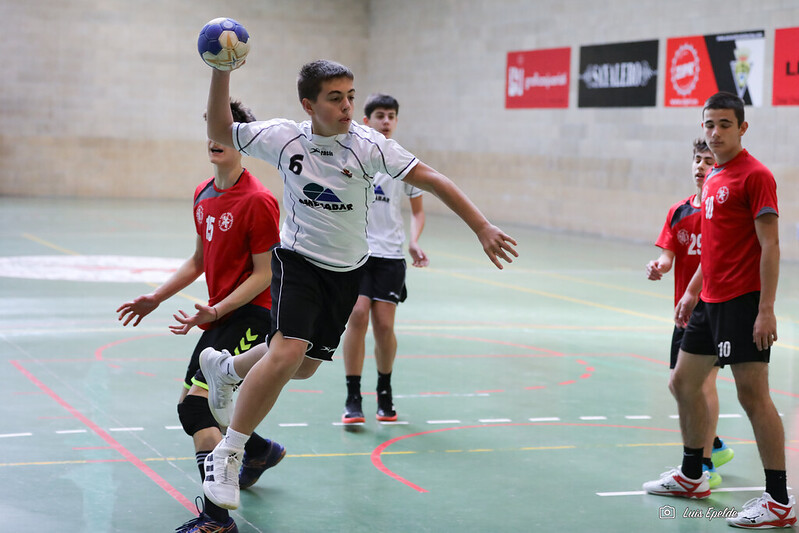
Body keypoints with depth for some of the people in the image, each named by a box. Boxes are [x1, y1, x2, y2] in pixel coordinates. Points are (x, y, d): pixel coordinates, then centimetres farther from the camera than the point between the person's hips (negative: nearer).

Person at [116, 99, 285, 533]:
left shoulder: (258, 201, -16)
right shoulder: (203, 195, 10)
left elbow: (264, 274, -16)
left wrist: (216, 310, -24)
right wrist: (157, 298, 14)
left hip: (249, 317, -9)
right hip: (219, 316, 9)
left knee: (197, 404, -20)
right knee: (191, 404, 18)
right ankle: (260, 451, 43)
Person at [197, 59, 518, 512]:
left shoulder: (368, 145, -15)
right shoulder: (284, 138, -11)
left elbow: (432, 180, -17)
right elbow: (220, 131, -1)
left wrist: (483, 227, -24)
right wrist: (221, 73, -13)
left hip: (347, 271, 3)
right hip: (298, 261, -3)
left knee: (305, 367, 15)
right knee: (286, 354, -24)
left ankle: (225, 368, 46)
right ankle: (228, 454, -7)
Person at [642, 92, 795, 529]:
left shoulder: (755, 175, -12)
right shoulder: (713, 178, 15)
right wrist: (693, 291, 21)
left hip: (743, 303, -9)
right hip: (710, 303, 9)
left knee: (753, 396, -9)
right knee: (683, 384, 16)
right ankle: (691, 477, 33)